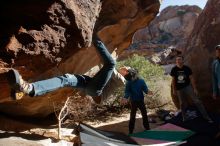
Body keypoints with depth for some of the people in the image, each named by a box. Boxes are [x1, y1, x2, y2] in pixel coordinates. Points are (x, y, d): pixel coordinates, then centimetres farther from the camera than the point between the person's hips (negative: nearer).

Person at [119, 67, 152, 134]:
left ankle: (147, 127, 31)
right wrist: (125, 98, -29)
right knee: (132, 116, 5)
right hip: (133, 101, -2)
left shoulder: (141, 81, -6)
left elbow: (145, 89, -7)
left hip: (141, 100, 2)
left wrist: (147, 91, -30)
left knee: (144, 114, 14)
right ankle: (131, 130, 14)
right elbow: (127, 91, -11)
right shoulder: (128, 82, -9)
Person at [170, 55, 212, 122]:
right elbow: (173, 80, 4)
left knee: (196, 101, -7)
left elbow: (191, 79, -4)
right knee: (182, 103, 10)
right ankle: (184, 117, 29)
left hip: (188, 87, -1)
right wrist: (174, 90, 6)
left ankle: (206, 116, -3)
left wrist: (195, 88, -6)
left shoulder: (187, 68, -7)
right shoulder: (174, 70, -5)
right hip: (179, 89, 1)